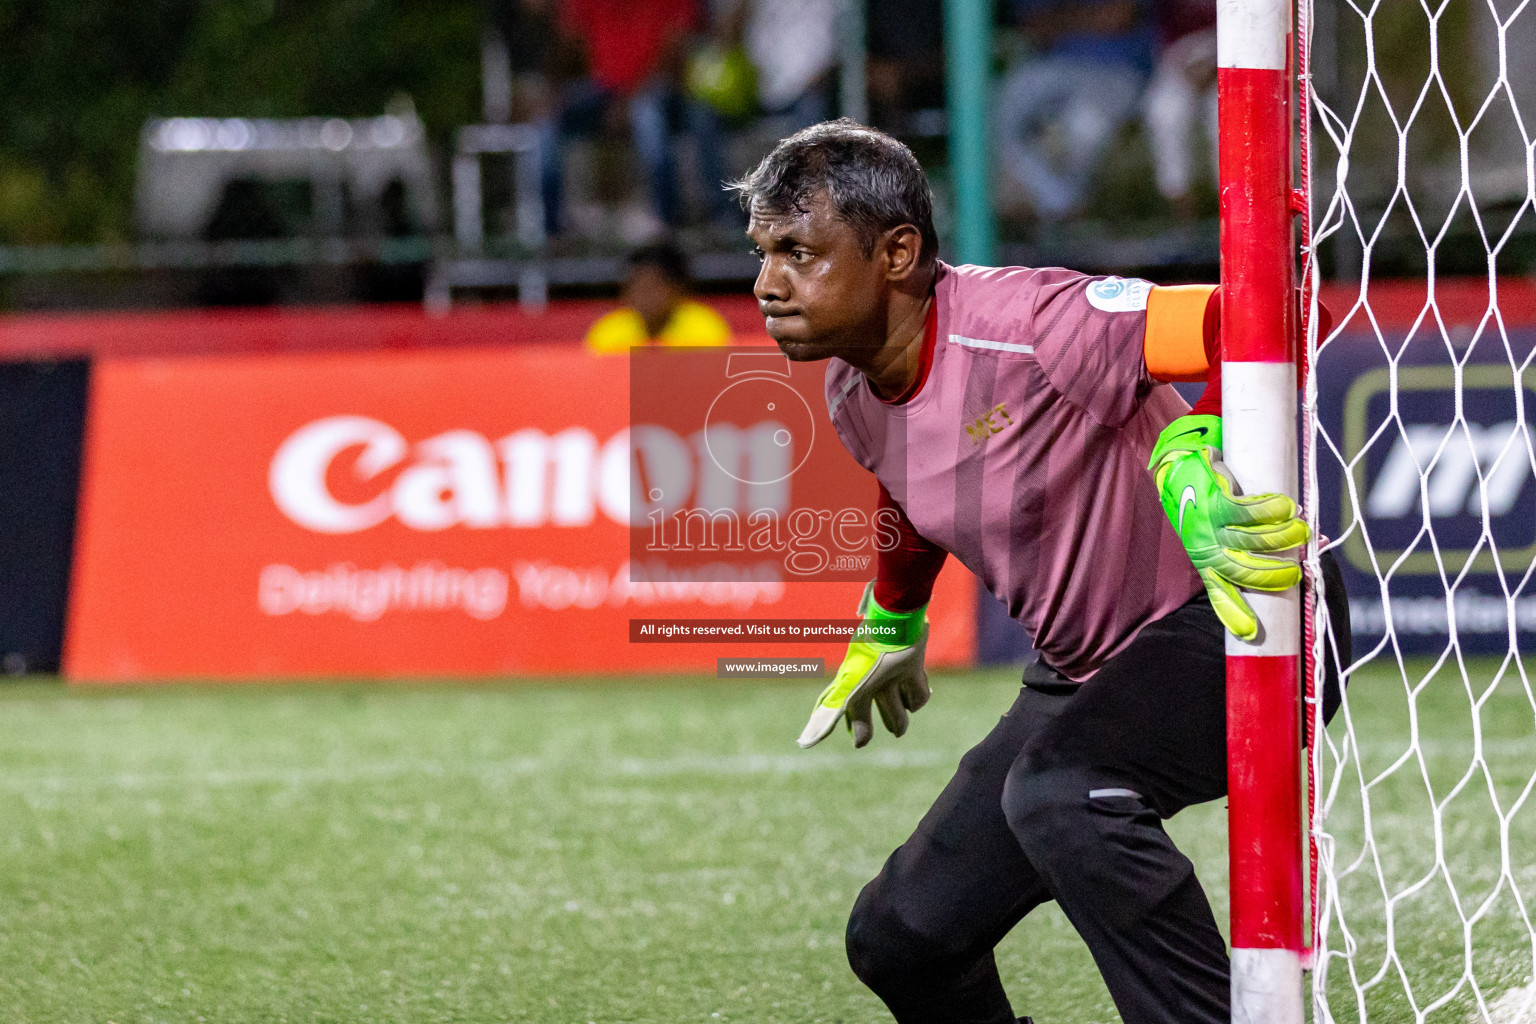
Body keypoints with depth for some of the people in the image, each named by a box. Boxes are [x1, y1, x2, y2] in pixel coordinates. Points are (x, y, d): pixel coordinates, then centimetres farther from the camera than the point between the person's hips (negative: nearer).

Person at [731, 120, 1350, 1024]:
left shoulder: (1026, 330, -28)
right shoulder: (854, 392, -1)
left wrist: (1189, 459, -52)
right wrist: (890, 626, 37)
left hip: (1245, 623, -9)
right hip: (1088, 670, 9)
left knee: (1059, 791, -37)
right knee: (900, 939, 7)